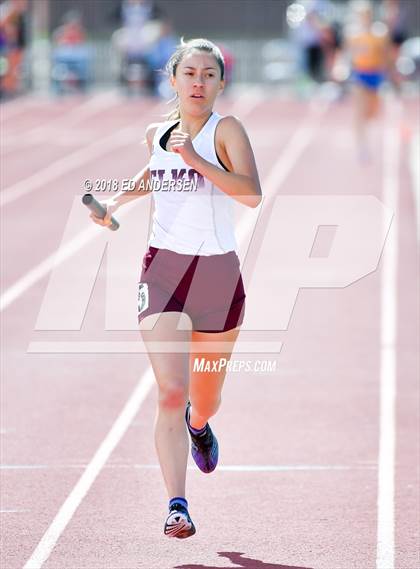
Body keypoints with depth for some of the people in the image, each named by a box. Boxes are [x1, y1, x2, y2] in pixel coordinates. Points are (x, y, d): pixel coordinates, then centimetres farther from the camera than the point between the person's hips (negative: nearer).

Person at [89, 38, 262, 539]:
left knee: (205, 397, 15)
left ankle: (199, 425, 53)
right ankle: (177, 505, -18)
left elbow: (252, 194, -23)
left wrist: (195, 159, -28)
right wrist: (116, 201, 18)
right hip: (163, 268, 2)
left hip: (218, 272, -2)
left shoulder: (227, 130, -8)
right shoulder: (156, 133, 7)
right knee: (170, 392, -15)